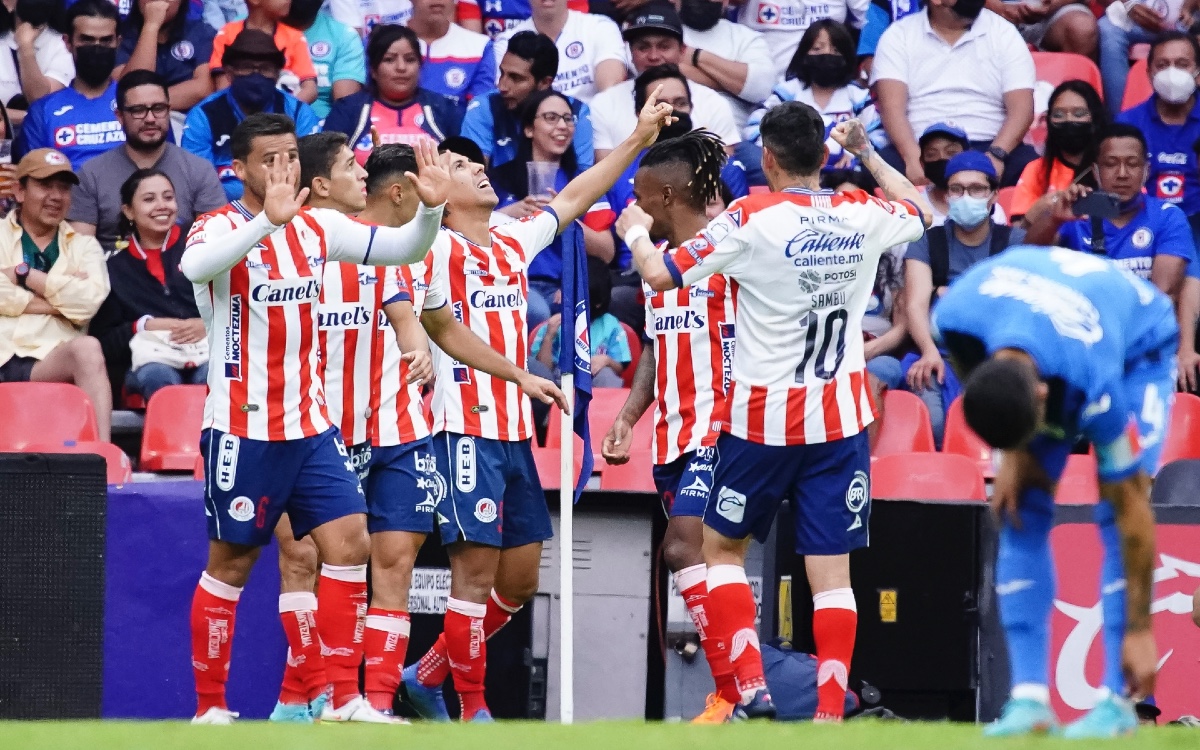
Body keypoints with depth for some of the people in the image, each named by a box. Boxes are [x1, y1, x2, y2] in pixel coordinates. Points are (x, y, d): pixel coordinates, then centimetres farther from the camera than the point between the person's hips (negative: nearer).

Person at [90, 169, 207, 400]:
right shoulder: (115, 266, 18)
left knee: (213, 377, -37)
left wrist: (208, 325, -9)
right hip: (149, 358, 0)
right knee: (158, 377, -38)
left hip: (206, 349, 0)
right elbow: (104, 339, 12)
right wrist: (145, 326, -4)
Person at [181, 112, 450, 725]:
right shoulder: (220, 227, -11)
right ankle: (209, 708, 11)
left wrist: (431, 208, -14)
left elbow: (405, 248, 7)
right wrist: (267, 220, -48)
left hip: (311, 426, 6)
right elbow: (197, 265, -35)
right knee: (231, 563, 1)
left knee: (350, 544, -4)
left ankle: (345, 701, -1)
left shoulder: (317, 227, 7)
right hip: (243, 428, -6)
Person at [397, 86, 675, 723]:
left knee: (520, 579, 10)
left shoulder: (512, 245, 15)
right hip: (466, 431, -8)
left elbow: (572, 199, 23)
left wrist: (637, 140, 21)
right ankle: (471, 710, -3)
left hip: (515, 432, 8)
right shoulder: (438, 249, -5)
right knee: (476, 570, -8)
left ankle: (428, 674, 23)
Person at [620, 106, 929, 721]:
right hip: (840, 417, 3)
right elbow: (917, 209, 23)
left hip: (763, 419, -3)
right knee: (831, 571, 1)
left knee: (722, 548, 15)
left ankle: (751, 688, 2)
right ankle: (830, 714, -5)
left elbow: (661, 275, -9)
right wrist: (867, 152, 32)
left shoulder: (751, 219, -12)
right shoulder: (863, 217, 0)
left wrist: (635, 233, 11)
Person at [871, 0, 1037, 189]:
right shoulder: (899, 36, 6)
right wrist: (914, 158, -24)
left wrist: (996, 156, -19)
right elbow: (893, 107, -5)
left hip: (986, 147, 1)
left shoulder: (1003, 33, 9)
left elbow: (1021, 108, 0)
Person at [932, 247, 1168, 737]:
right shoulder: (953, 317, -36)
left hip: (1138, 344, -4)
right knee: (1020, 512, -9)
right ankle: (1029, 699, -10)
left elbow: (1134, 513, -32)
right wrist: (1012, 454, -14)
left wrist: (1139, 630, -26)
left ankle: (1117, 702, -17)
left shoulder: (1095, 386, -44)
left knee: (1116, 515, -19)